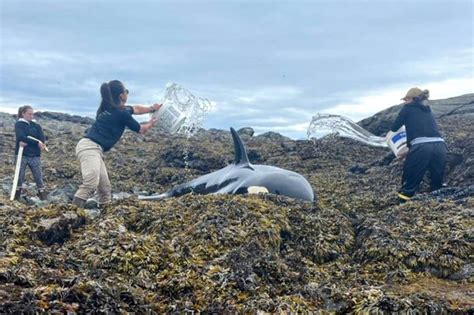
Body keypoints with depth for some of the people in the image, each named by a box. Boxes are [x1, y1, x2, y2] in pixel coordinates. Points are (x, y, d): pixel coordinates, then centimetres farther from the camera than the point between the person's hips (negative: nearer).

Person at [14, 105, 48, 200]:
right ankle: (16, 197, 11)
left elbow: (42, 139, -2)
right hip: (22, 155, -3)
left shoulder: (36, 126, 12)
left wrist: (27, 143, -15)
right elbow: (22, 137, -16)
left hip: (35, 155, 3)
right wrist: (36, 142, -22)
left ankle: (44, 197, 2)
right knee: (20, 177, 3)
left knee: (39, 177, 0)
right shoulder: (19, 124, 1)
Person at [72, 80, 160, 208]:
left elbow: (135, 108, 38)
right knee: (90, 185, -26)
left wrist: (152, 109, 38)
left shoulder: (111, 108, 20)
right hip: (90, 147, -10)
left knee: (105, 188, 9)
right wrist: (150, 124, 28)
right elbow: (140, 130, 10)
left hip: (94, 149, 10)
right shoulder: (121, 113, -7)